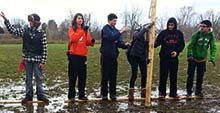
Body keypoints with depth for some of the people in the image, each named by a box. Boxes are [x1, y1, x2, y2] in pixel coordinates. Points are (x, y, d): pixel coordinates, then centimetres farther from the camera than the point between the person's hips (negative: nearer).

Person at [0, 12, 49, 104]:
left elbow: (45, 48, -8)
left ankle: (41, 95, 15)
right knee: (28, 78, 10)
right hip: (27, 59, 3)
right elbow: (12, 31, 5)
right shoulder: (25, 30, 1)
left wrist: (43, 62, -10)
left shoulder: (42, 33, -9)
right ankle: (28, 95, 19)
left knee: (38, 78, 5)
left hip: (37, 60, -3)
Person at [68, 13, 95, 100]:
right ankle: (71, 95, 5)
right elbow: (73, 38, -18)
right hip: (74, 55, -4)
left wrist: (92, 42, -13)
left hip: (83, 55, 4)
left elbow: (88, 41, 10)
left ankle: (81, 95, 14)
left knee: (82, 76, 6)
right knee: (73, 76, 0)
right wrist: (82, 31, -25)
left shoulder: (85, 30, 13)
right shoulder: (72, 29, 1)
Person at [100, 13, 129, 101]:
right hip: (106, 55, -6)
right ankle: (104, 94, 7)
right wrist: (121, 32, -26)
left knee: (113, 76, 7)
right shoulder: (106, 29, -7)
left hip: (114, 56, 6)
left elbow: (119, 42, 5)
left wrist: (124, 45, -14)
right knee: (105, 76, -1)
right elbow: (111, 37, -25)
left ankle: (113, 94, 14)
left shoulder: (115, 30, 12)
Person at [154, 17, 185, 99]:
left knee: (174, 76, 8)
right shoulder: (163, 33, 0)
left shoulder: (179, 33, 5)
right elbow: (158, 42, -10)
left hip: (174, 58, 2)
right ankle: (162, 92, 9)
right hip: (164, 57, -2)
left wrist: (177, 51, -9)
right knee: (163, 75, 0)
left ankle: (173, 92, 18)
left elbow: (182, 44, 7)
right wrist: (154, 44, -32)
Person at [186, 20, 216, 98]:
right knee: (190, 75, 1)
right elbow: (190, 46, -13)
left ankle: (198, 91, 23)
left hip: (202, 60, 3)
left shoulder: (211, 36, -8)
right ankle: (189, 91, 11)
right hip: (193, 59, -2)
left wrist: (212, 58, -18)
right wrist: (190, 55, -24)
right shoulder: (196, 34, -16)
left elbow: (213, 47, -6)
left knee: (200, 76, 10)